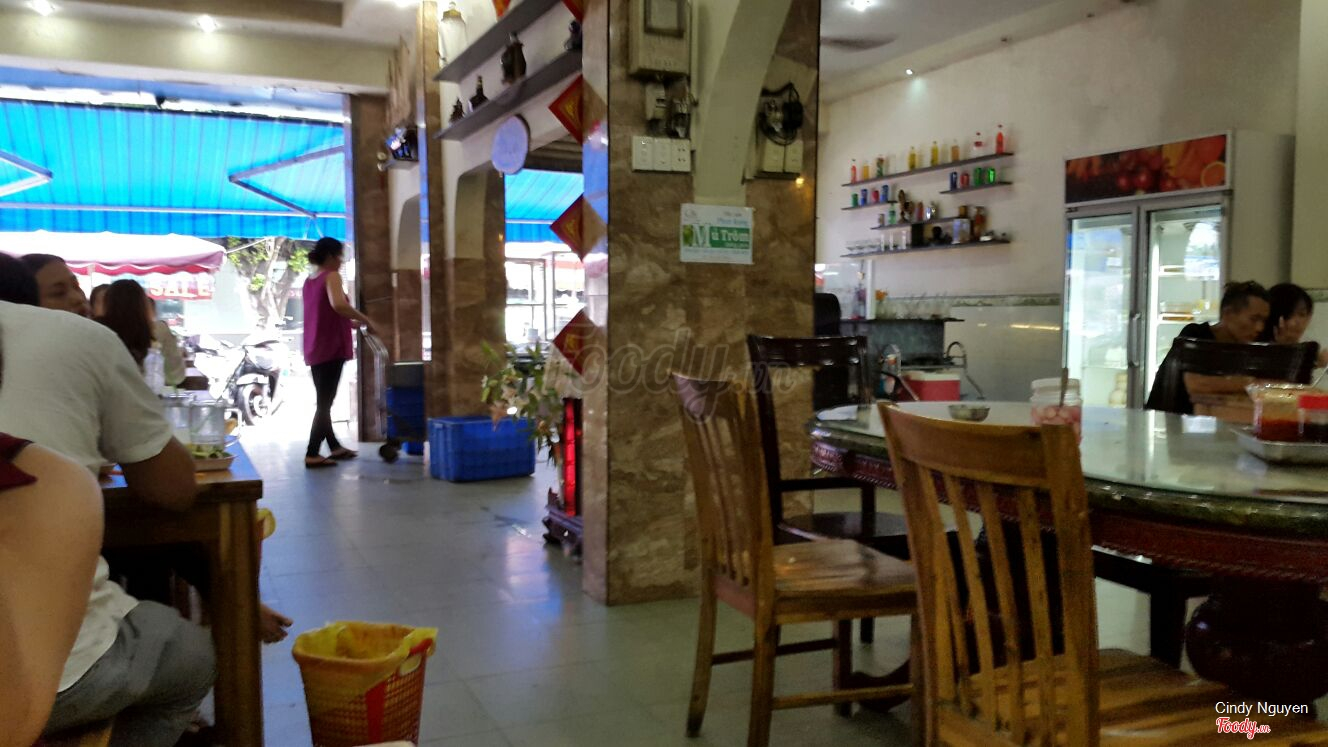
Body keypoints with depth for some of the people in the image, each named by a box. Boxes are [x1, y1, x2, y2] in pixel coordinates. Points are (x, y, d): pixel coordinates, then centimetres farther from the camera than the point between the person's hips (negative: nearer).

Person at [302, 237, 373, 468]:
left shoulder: (309, 281, 16)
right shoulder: (331, 276, -9)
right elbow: (338, 305, -29)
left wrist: (352, 323, 22)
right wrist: (365, 320, -21)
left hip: (314, 350, 9)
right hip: (330, 349, -9)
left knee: (324, 401, 17)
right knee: (325, 403, -5)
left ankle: (335, 446, 29)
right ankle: (312, 454, -6)